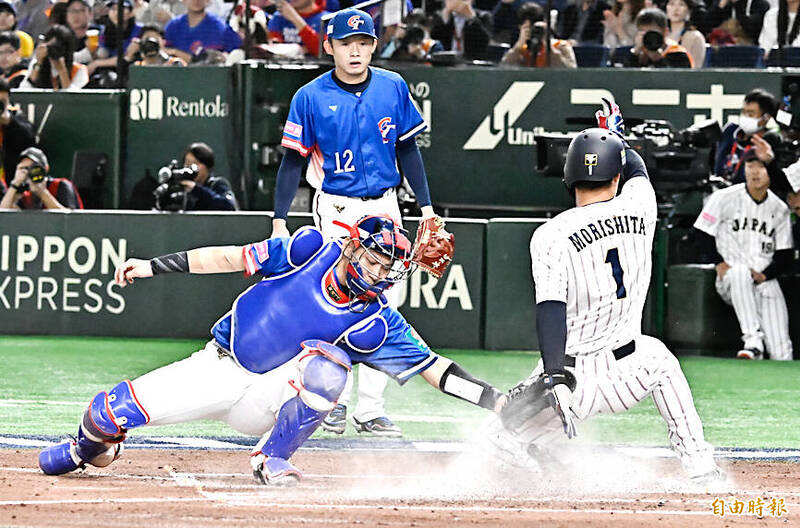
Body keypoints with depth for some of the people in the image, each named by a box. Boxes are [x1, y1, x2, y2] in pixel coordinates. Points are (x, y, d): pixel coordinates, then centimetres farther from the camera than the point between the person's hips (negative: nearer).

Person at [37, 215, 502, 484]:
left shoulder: (377, 325, -11)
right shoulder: (311, 250, -11)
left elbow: (434, 369, -12)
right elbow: (233, 259, -4)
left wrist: (497, 400, -24)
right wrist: (154, 266, -4)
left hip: (268, 399, -1)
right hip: (217, 369, 1)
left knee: (328, 362, -31)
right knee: (110, 412, -10)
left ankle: (273, 459, -15)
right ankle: (91, 449, 30)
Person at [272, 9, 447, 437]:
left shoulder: (393, 88, 2)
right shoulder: (311, 97, -6)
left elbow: (407, 148, 10)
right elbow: (293, 160, -3)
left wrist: (426, 206, 7)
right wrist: (279, 220, -9)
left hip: (384, 207, 3)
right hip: (335, 209, -3)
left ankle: (370, 409, 6)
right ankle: (334, 403, 7)